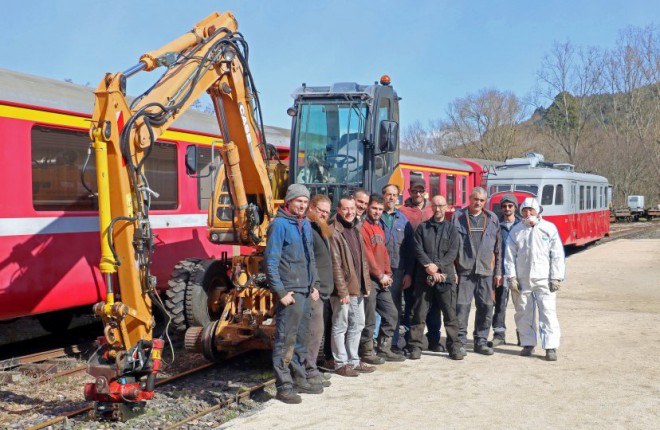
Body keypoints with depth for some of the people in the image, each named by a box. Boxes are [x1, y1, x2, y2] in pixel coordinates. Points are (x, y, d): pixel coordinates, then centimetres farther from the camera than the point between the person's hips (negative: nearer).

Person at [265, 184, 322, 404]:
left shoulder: (305, 224, 14)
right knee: (285, 340, -4)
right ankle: (284, 386, 2)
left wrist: (314, 285, 15)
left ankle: (299, 379, 26)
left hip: (306, 291, 8)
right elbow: (271, 261, -14)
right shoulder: (279, 224, -11)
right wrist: (280, 292, -17)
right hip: (289, 292, -8)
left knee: (300, 338, 16)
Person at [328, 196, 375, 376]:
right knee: (340, 326, 2)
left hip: (358, 287, 8)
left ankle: (353, 361, 26)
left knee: (357, 325, 15)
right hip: (343, 289, -8)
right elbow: (335, 264, -16)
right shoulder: (334, 232, -13)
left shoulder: (356, 229, 14)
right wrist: (342, 290, -19)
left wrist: (366, 284, 12)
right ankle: (341, 363, 12)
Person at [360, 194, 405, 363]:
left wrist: (387, 273, 5)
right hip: (369, 279, -9)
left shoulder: (379, 229, 18)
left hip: (382, 280, 9)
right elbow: (367, 255, -15)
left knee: (391, 313, 11)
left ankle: (384, 349, 21)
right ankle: (367, 352, 8)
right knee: (369, 318, -3)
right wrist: (380, 275, -11)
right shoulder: (363, 227, -10)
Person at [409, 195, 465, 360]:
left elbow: (453, 252, 0)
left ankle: (454, 346, 8)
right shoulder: (422, 228, 11)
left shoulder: (451, 229, 10)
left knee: (450, 313, 0)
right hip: (423, 276, 0)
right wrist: (428, 266, -14)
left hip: (445, 275, 0)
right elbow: (418, 249, 0)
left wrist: (437, 266, -13)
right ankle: (416, 346, 9)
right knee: (419, 313, 2)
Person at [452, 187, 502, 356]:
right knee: (462, 306, -4)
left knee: (486, 306, 6)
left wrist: (498, 271, 9)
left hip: (485, 271, 3)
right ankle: (460, 342, 6)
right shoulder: (458, 216, 4)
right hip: (464, 270, -3)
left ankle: (481, 342, 17)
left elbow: (498, 248, 13)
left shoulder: (492, 219, 11)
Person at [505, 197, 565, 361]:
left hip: (544, 279, -2)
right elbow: (510, 255, 7)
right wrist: (511, 277, -1)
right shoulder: (516, 231, 7)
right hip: (522, 279, 2)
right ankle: (528, 344, 21)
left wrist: (556, 278, -4)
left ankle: (551, 347, -4)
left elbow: (557, 255, 1)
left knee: (548, 313, -7)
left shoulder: (549, 228, 2)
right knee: (523, 314, 9)